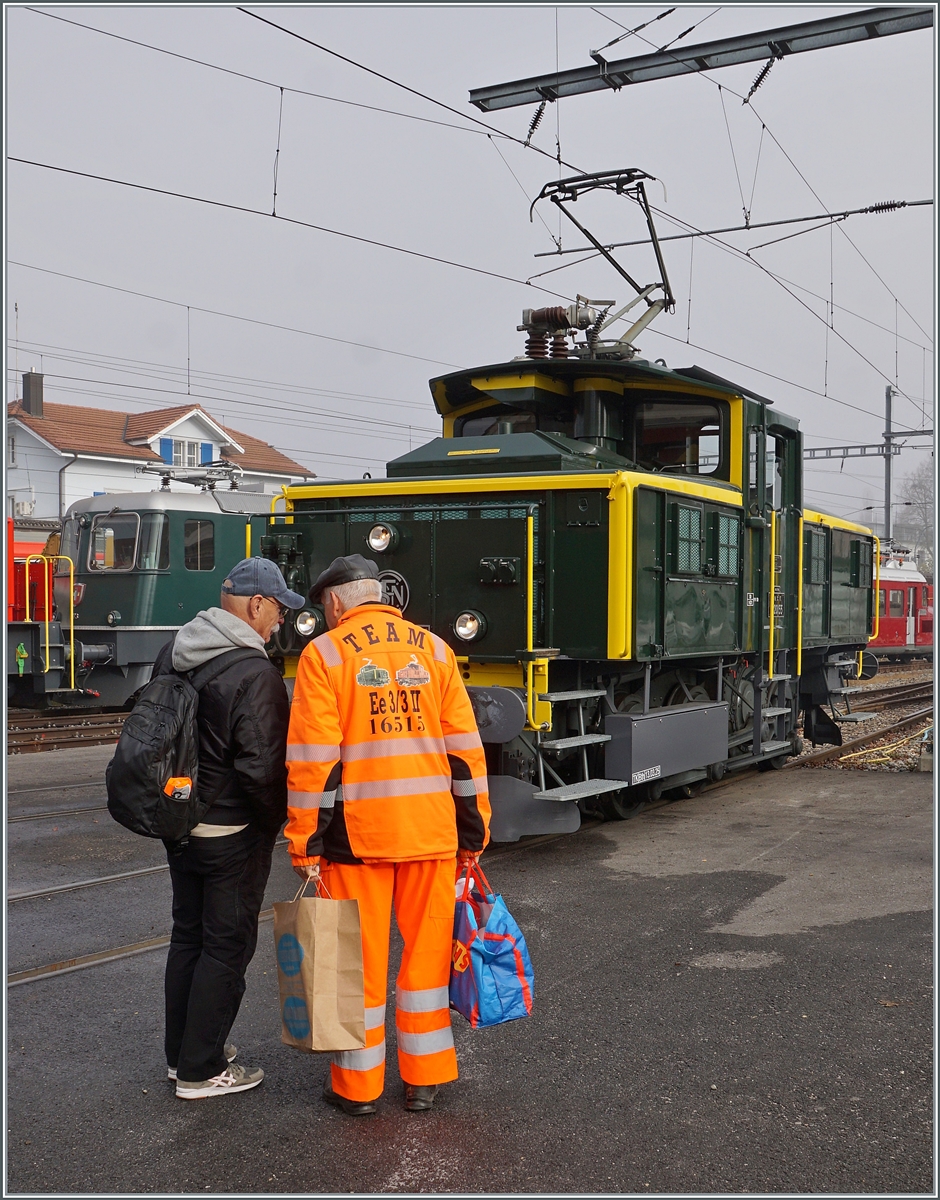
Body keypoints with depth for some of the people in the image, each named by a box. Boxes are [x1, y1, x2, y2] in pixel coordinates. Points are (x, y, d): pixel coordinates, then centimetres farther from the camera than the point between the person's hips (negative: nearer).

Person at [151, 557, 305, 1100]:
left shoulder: (172, 655, 4)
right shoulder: (256, 673, -23)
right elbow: (261, 767, -25)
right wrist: (278, 819, -8)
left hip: (179, 824, 8)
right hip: (234, 833, -8)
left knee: (188, 935, 19)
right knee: (226, 946, 4)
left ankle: (182, 1051, 32)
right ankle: (201, 1071, 13)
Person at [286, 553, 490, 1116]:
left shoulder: (324, 654, -4)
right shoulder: (434, 649, 7)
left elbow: (312, 758, -9)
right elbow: (465, 747, 6)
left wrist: (305, 843, -3)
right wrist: (474, 832, 11)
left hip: (356, 834, -3)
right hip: (431, 829, 3)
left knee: (360, 957, 9)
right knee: (427, 949, 13)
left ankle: (358, 1084, 21)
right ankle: (425, 1077, 24)